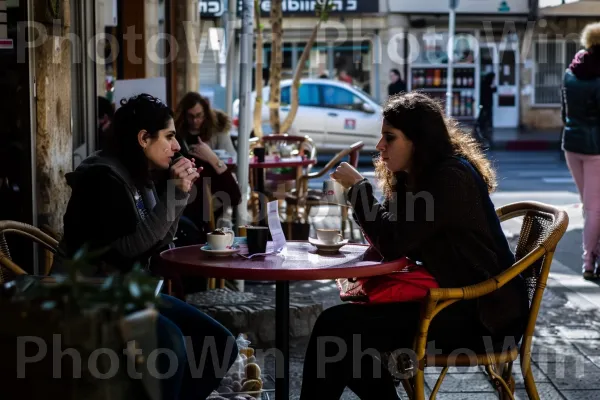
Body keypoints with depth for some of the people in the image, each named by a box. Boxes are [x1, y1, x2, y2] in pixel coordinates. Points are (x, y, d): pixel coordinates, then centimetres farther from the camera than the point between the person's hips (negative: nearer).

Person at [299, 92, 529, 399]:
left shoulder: (450, 178, -17)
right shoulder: (419, 178, 13)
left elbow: (394, 244, -20)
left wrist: (358, 187, -11)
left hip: (481, 313, -10)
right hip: (453, 297, 10)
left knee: (335, 326, -18)